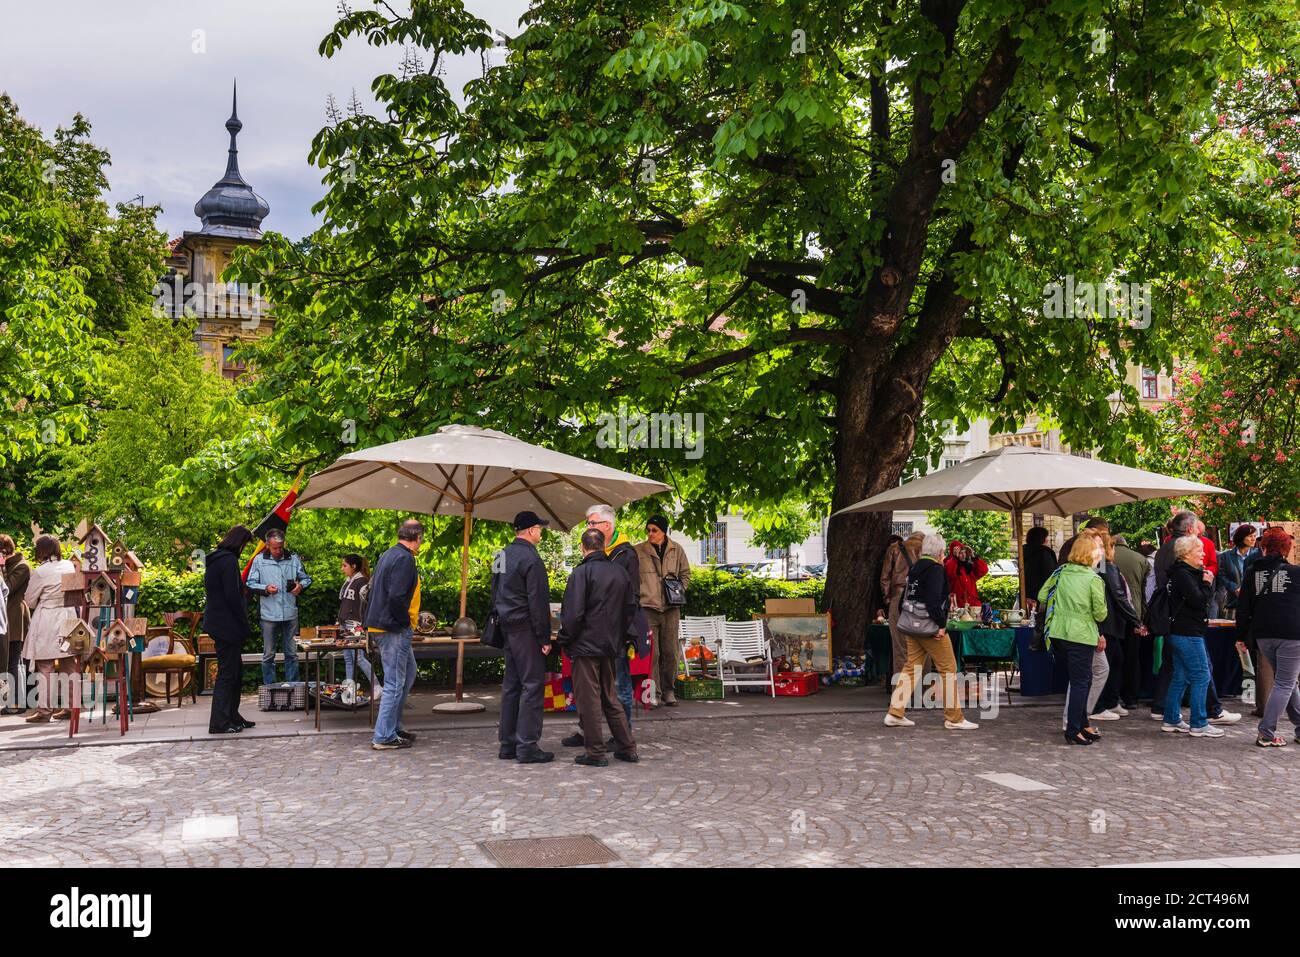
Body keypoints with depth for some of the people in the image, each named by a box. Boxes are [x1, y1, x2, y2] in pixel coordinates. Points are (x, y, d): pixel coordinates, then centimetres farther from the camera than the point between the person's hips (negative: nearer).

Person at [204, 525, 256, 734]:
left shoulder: (215, 559, 15)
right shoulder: (229, 560, -17)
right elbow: (233, 596, -21)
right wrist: (244, 623, -12)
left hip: (217, 622, 10)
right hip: (227, 625, -10)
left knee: (235, 670, 17)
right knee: (227, 673, -4)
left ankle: (232, 716, 24)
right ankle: (220, 723, 0)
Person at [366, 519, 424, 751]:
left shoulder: (387, 555, 13)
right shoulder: (405, 559, -17)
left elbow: (374, 589, 19)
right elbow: (396, 596, -27)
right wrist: (406, 621, -12)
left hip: (378, 625, 10)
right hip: (394, 630, -10)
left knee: (408, 673, 20)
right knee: (395, 683, -2)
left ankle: (394, 726, 26)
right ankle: (384, 737, 3)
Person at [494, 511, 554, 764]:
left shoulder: (503, 556, 14)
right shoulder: (530, 559, -15)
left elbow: (495, 595, 18)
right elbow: (538, 602, -17)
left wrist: (501, 626, 20)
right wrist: (545, 638, -14)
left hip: (508, 629, 9)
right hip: (526, 629, -9)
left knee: (511, 685, 13)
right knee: (532, 685, -5)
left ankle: (507, 744, 17)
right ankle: (527, 747, -5)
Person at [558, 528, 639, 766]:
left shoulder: (581, 572, -12)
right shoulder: (620, 572, 8)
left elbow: (573, 613, -16)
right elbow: (631, 609, 14)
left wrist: (566, 641, -4)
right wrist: (623, 638, 20)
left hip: (586, 645, -7)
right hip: (611, 646, 7)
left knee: (588, 699, 1)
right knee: (610, 697, 16)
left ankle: (595, 753, 4)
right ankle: (626, 747, 18)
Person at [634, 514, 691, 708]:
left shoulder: (676, 550, 7)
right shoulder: (638, 551, 1)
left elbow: (685, 574, 17)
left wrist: (679, 590, 4)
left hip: (671, 608, 2)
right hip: (648, 607, -2)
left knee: (670, 652, 7)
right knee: (651, 652, -5)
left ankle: (668, 690, 18)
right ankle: (653, 691, 2)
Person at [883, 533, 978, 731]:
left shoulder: (915, 568, 13)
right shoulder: (935, 569, -13)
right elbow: (933, 600, -23)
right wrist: (941, 624, -17)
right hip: (930, 627, -8)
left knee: (911, 667, 12)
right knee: (948, 669, 2)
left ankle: (895, 714, 8)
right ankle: (954, 718, 6)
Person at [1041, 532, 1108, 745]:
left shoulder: (1060, 572, 3)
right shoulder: (1094, 579, -11)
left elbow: (1041, 596, 7)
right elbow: (1100, 614, -7)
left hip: (1057, 634, 6)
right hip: (1081, 636, -6)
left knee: (1080, 679, 19)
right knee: (1080, 682, 3)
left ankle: (1081, 725, 26)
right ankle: (1073, 732, 5)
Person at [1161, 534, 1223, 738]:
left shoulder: (1188, 573, 17)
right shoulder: (1183, 574, -15)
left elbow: (1207, 596, 18)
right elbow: (1198, 601, -21)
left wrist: (1207, 582, 2)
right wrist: (1206, 584, -7)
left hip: (1180, 633, 10)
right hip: (1188, 634, -10)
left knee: (1180, 677, 12)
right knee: (1201, 676, -7)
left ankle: (1171, 720, 17)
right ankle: (1199, 725, -4)